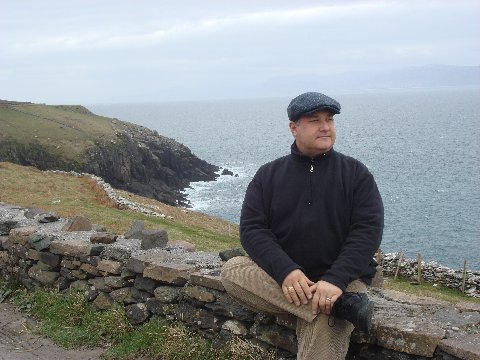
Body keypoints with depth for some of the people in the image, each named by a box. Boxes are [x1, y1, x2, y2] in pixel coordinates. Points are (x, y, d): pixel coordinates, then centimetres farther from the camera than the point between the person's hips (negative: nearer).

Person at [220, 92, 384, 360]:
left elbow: (368, 230, -7)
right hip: (282, 276, 4)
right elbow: (252, 227, -2)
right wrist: (285, 270, -21)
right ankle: (339, 305, -29)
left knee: (324, 328, -35)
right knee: (232, 270, -26)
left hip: (342, 280, -4)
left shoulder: (356, 173, 4)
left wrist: (335, 280, -23)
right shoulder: (269, 175, 8)